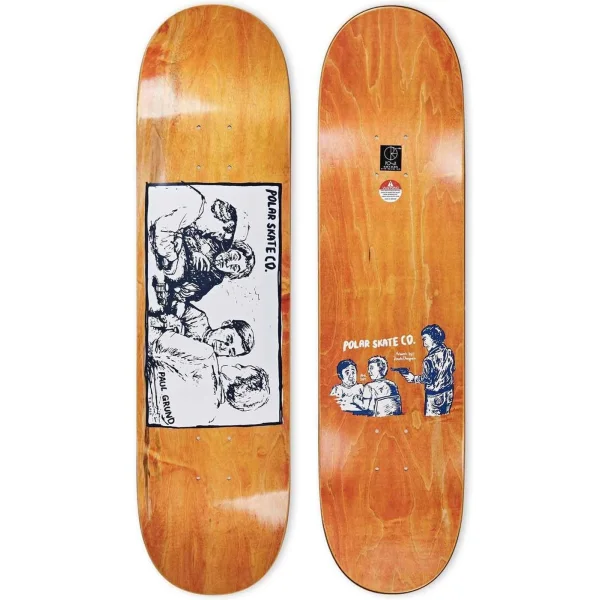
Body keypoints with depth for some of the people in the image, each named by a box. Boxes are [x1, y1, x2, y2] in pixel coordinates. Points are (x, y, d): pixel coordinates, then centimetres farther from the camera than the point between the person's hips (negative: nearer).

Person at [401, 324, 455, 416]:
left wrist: (413, 378, -5)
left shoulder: (430, 358, -24)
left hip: (434, 396, -6)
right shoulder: (449, 352, -3)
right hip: (448, 394, 7)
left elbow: (427, 379, -19)